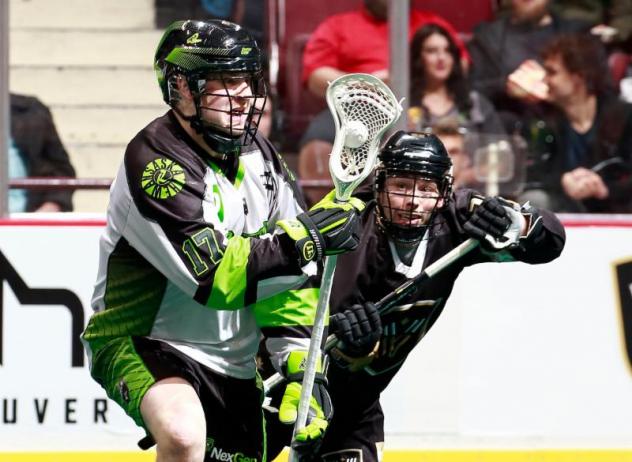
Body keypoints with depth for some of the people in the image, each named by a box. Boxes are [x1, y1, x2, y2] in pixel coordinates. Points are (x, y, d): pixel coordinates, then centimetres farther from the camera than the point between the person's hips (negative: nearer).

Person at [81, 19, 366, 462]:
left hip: (231, 361, 8)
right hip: (139, 343, -8)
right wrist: (309, 235, -27)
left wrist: (299, 365, -2)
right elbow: (217, 275, -29)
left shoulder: (256, 153, 3)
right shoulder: (154, 162, -23)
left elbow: (287, 268, 7)